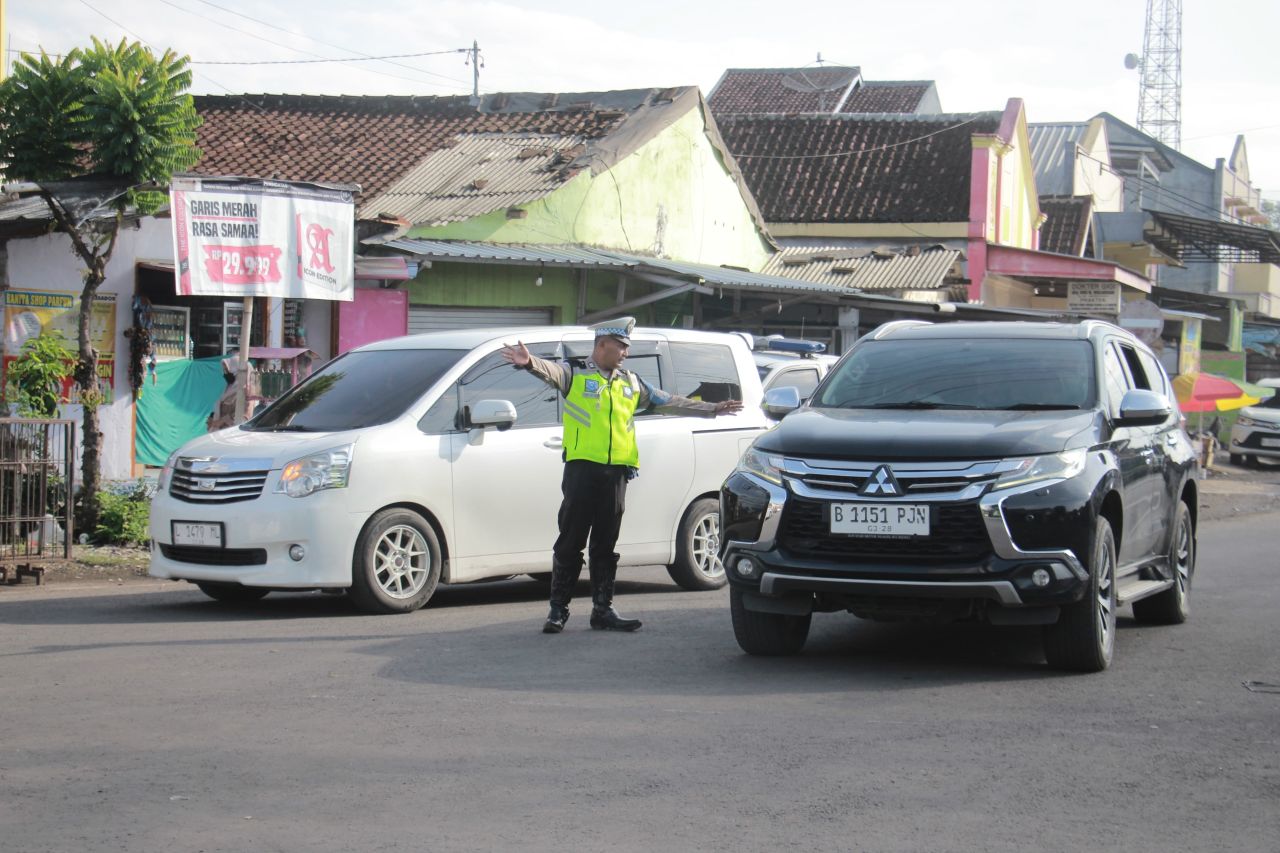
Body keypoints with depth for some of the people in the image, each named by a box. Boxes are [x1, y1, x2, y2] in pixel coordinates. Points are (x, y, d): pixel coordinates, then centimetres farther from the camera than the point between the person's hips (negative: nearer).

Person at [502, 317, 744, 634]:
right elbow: (550, 370, -16)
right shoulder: (575, 376, 3)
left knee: (605, 546, 9)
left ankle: (603, 610, 13)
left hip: (616, 473, 4)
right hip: (582, 469, -4)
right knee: (570, 543, -1)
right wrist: (529, 362, -39)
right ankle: (558, 610, 4)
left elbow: (669, 402, 26)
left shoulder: (632, 385, 19)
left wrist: (711, 409, 27)